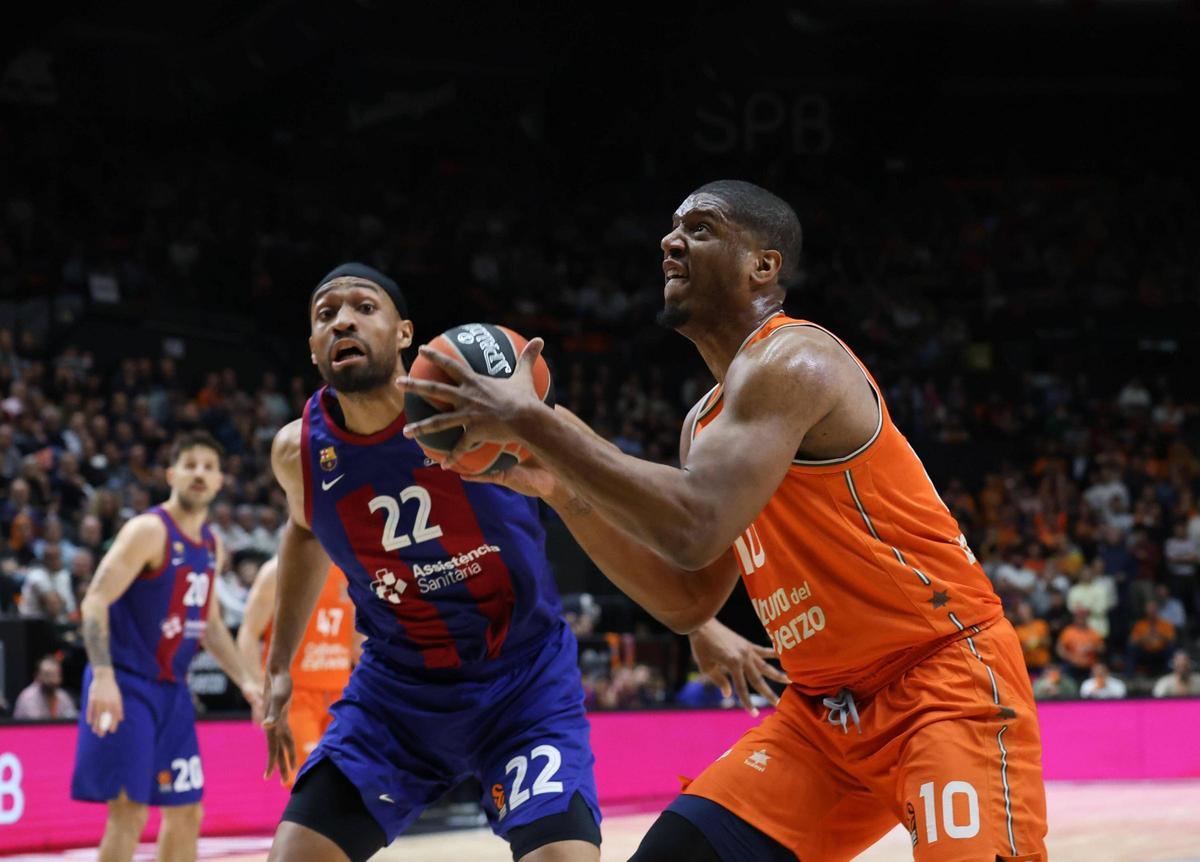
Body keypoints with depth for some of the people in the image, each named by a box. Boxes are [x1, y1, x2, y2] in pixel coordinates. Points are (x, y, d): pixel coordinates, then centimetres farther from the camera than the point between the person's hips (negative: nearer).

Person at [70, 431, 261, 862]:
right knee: (130, 810, -12)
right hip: (127, 684, -8)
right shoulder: (148, 531, -13)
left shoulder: (212, 545, 12)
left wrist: (245, 680, 16)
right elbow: (96, 601, -20)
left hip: (172, 687, 8)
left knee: (186, 812, 10)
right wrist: (103, 677, -31)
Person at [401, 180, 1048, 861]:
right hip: (827, 707, 9)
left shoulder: (790, 360, -17)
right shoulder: (707, 419, 12)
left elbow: (694, 530, -31)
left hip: (948, 676, -9)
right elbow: (688, 602, 15)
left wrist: (531, 421, -25)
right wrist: (561, 488, 7)